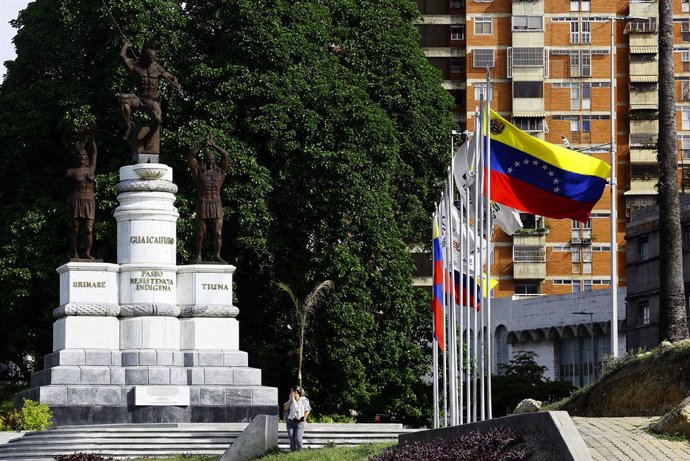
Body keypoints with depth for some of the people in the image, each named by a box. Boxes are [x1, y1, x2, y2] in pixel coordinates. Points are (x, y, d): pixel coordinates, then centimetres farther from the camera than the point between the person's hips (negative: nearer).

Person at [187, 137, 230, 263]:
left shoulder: (220, 172, 12)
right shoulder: (198, 172, 8)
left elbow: (226, 155, 9)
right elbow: (190, 156, 2)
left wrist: (213, 146, 9)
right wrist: (203, 146, 2)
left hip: (216, 206, 1)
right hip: (202, 205, -1)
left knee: (218, 233, -5)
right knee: (201, 233, -1)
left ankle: (217, 255, -1)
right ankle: (198, 256, 3)